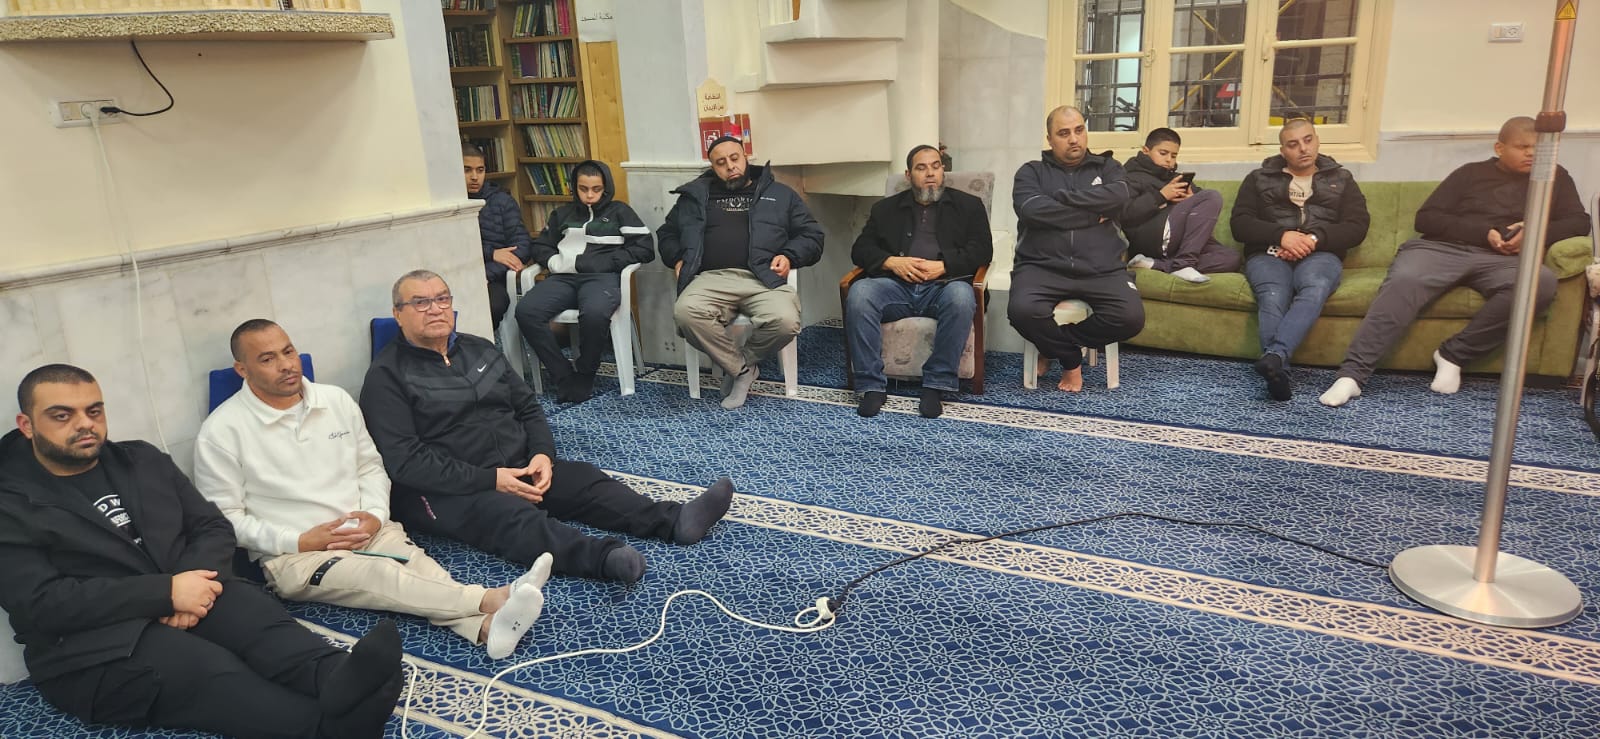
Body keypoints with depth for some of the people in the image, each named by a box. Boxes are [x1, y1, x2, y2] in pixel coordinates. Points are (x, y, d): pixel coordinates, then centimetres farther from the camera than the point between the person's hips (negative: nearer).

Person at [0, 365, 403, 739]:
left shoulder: (143, 460, 16)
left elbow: (213, 527, 12)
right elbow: (40, 603, -12)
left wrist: (193, 582, -11)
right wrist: (167, 591, -19)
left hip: (186, 595, 5)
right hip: (95, 647, -4)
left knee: (256, 613, -30)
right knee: (212, 669, -33)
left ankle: (339, 682, -58)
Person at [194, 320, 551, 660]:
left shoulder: (337, 400, 8)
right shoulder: (221, 431, -5)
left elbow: (371, 466, 15)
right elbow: (225, 518, -4)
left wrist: (376, 515, -5)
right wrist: (299, 541, -14)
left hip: (367, 530, 4)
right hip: (293, 556, -4)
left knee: (417, 563, -27)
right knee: (380, 575, -31)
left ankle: (488, 626, -52)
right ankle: (492, 598, -50)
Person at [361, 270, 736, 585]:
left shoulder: (480, 350, 14)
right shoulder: (387, 377, -5)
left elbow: (528, 408, 15)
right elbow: (405, 461, -15)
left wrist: (543, 454, -7)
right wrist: (490, 479, -21)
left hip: (519, 468, 7)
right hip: (448, 491, -7)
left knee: (586, 479, -16)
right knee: (516, 516, -34)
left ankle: (674, 521, -31)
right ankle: (603, 557, -58)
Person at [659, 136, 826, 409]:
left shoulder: (779, 194, 22)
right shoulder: (696, 195, 24)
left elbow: (811, 235, 19)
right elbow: (667, 233, 30)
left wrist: (789, 256, -1)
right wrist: (678, 259, 10)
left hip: (764, 279, 0)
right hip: (713, 278, 1)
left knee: (785, 321, -34)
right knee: (685, 312, -34)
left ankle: (734, 366, -4)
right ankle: (742, 369, -12)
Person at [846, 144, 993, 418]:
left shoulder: (967, 205, 19)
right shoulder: (886, 208, 24)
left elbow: (982, 250, 6)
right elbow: (860, 249, 14)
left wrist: (942, 266, -11)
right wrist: (891, 262, -7)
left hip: (943, 285, -1)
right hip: (895, 285, 2)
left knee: (961, 297, -37)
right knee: (858, 293, -30)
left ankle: (937, 384, -26)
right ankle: (872, 386, -25)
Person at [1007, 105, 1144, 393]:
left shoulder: (1106, 167, 17)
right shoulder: (1031, 172, 11)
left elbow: (1117, 197, -7)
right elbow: (1031, 210, -11)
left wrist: (1060, 197, -7)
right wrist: (1093, 215, -5)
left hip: (1100, 270, 2)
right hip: (1042, 267, -1)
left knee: (1131, 317, -24)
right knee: (1023, 311, -32)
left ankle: (1054, 345, 1)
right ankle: (1072, 359, -1)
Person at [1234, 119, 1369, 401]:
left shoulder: (1341, 179, 23)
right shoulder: (1259, 178, 20)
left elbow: (1356, 227, 10)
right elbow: (1240, 224, 6)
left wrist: (1315, 239, -10)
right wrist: (1282, 235, -11)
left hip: (1320, 254, 0)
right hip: (1269, 253, 0)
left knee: (1315, 289, -38)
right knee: (1273, 298, -36)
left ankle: (1274, 356, -58)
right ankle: (1279, 371, -55)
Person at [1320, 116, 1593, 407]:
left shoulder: (1555, 177, 26)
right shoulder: (1471, 173, 19)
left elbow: (1579, 222, 17)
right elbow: (1426, 218, 8)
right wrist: (1484, 232, -7)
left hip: (1502, 260, 2)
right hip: (1443, 248, -2)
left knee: (1542, 282, -34)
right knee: (1403, 282, -35)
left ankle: (1453, 354, -23)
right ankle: (1352, 373, -43)